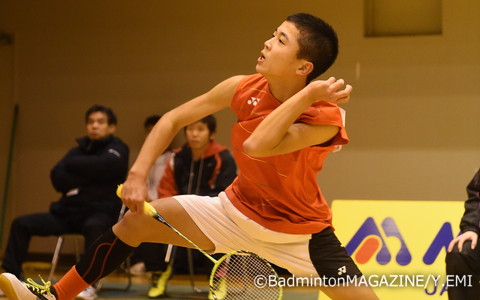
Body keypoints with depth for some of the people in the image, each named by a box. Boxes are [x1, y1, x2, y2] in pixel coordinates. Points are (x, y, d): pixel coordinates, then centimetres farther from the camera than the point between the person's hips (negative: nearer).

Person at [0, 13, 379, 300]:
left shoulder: (326, 118, -30)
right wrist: (138, 174, -13)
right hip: (238, 210, 4)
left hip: (298, 232, -4)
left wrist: (309, 94, -41)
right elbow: (173, 120, -3)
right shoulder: (243, 89, -14)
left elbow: (256, 145, -45)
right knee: (138, 219, -4)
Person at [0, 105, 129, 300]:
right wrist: (89, 177, -10)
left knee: (94, 226, -41)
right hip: (68, 211, 6)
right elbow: (57, 177, 3)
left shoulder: (117, 149, 2)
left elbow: (100, 166, -20)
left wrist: (72, 164, -3)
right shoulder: (79, 149, 17)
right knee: (21, 224, -6)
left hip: (100, 213, -6)